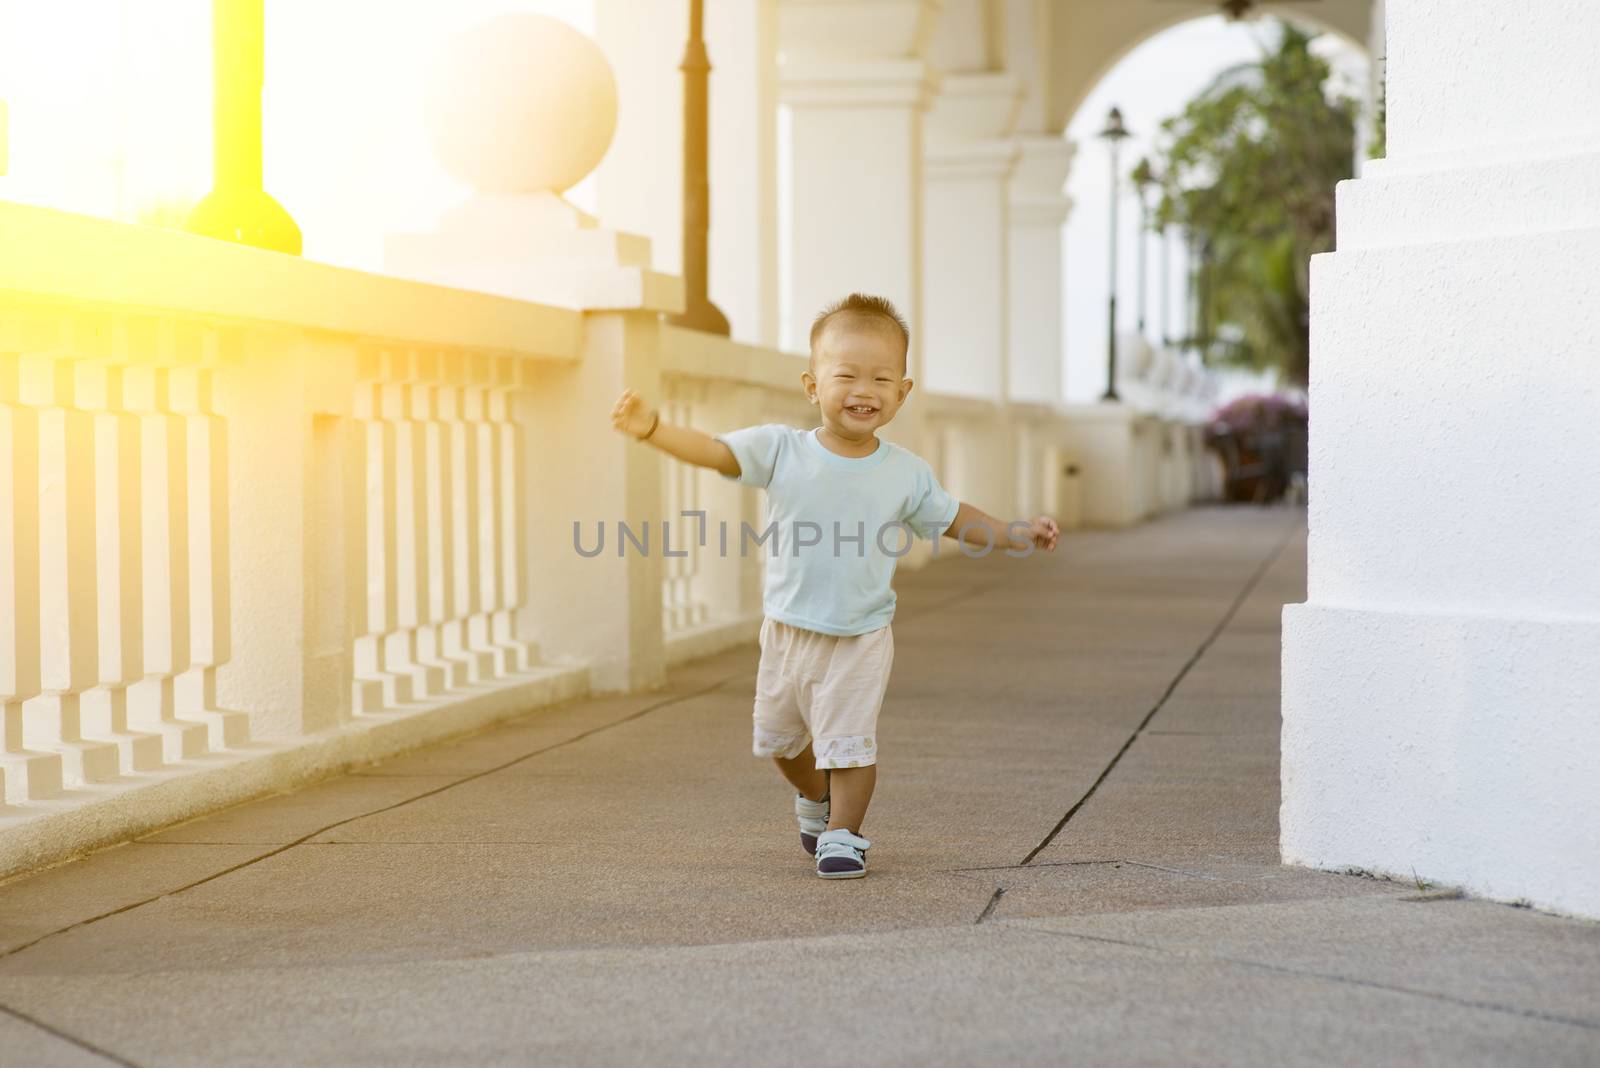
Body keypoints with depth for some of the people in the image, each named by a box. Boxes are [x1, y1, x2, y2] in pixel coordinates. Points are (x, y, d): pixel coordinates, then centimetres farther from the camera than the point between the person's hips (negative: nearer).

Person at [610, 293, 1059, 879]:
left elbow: (951, 518, 6)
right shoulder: (781, 450, -12)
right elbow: (712, 450, -17)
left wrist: (1012, 534, -5)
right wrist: (651, 427, -32)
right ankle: (815, 798, 49)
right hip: (788, 628, 2)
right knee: (779, 736, 20)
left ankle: (842, 833, 18)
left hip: (860, 638, -2)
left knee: (849, 742, -4)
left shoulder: (907, 473, -9)